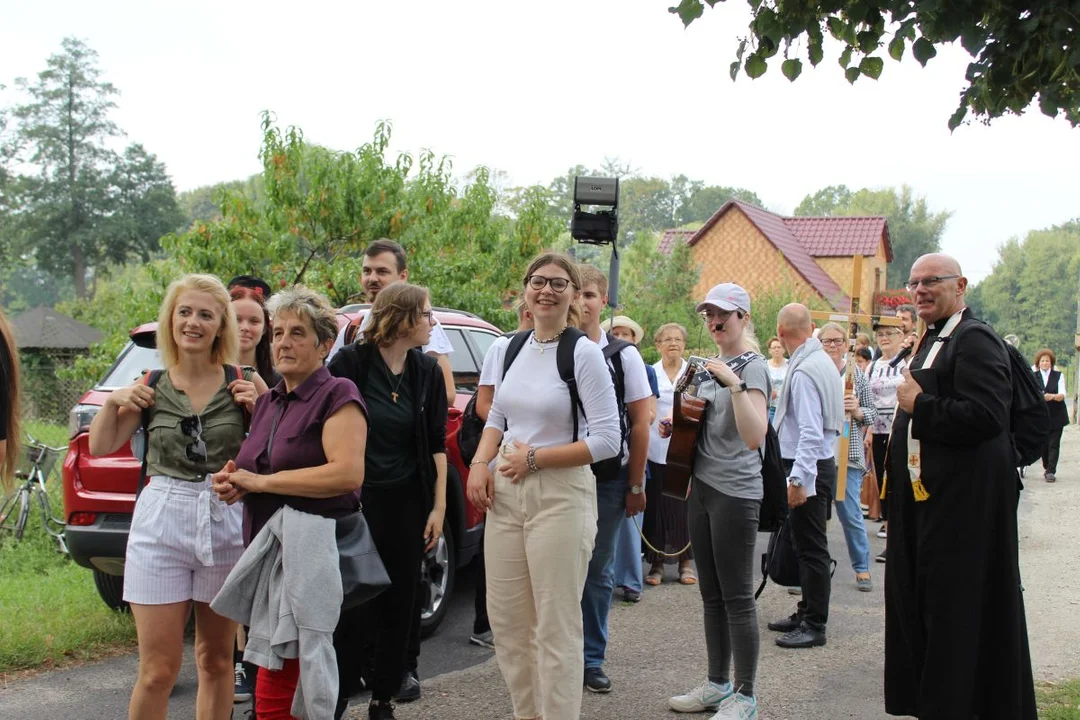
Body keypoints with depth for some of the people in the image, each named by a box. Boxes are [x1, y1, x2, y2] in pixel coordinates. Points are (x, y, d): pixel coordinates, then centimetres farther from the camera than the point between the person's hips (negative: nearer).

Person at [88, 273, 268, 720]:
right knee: (158, 670, -1)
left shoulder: (244, 383, 1)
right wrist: (113, 402, -7)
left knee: (216, 660, 12)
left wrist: (259, 408, -12)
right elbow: (101, 447, 8)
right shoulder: (152, 386, 4)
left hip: (226, 523, 0)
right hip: (162, 521, 0)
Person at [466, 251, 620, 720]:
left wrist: (535, 458, -13)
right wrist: (480, 462, 1)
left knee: (555, 626, -1)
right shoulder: (512, 348, 9)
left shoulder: (584, 353, -10)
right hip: (505, 493, 6)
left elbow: (607, 440, -13)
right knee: (505, 620, 12)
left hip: (560, 496, -6)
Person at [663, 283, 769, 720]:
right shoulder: (710, 365, 14)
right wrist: (678, 425, 7)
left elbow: (755, 437, -22)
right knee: (711, 595, 14)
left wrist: (735, 384, -29)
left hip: (735, 493, -8)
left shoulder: (753, 367, -10)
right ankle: (717, 684, 25)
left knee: (737, 598, -2)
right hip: (702, 487, 8)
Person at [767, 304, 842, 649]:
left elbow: (811, 431, -25)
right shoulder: (823, 361, 11)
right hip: (821, 462, 10)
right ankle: (808, 612, 28)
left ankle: (814, 625, 5)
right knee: (807, 545, 17)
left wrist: (798, 478, -27)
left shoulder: (803, 372, -19)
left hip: (807, 468, -10)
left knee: (811, 547, -3)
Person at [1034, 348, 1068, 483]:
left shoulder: (1059, 376, 4)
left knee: (1054, 444, -5)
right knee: (1043, 443, 5)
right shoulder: (1033, 377, 6)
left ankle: (1051, 472, -6)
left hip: (1056, 416, -1)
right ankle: (1047, 468, 23)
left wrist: (1052, 396, -29)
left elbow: (1062, 395, -8)